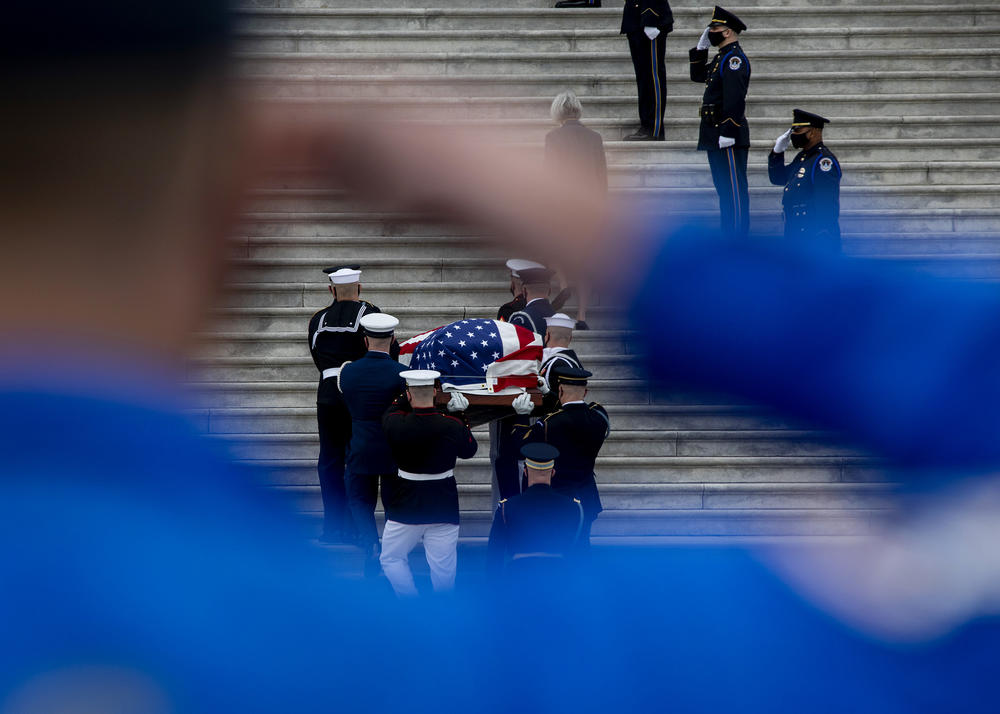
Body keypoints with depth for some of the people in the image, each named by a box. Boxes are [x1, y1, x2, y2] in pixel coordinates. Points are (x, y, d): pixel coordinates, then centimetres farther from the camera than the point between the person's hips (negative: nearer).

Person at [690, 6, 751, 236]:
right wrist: (701, 48, 19)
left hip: (728, 136, -11)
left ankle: (738, 235, -7)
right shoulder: (722, 57, 17)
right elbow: (697, 75, 32)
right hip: (715, 135, 11)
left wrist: (728, 132, -26)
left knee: (734, 187, -8)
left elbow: (735, 98, -22)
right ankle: (728, 233, 17)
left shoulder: (734, 58, -14)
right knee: (724, 187, 13)